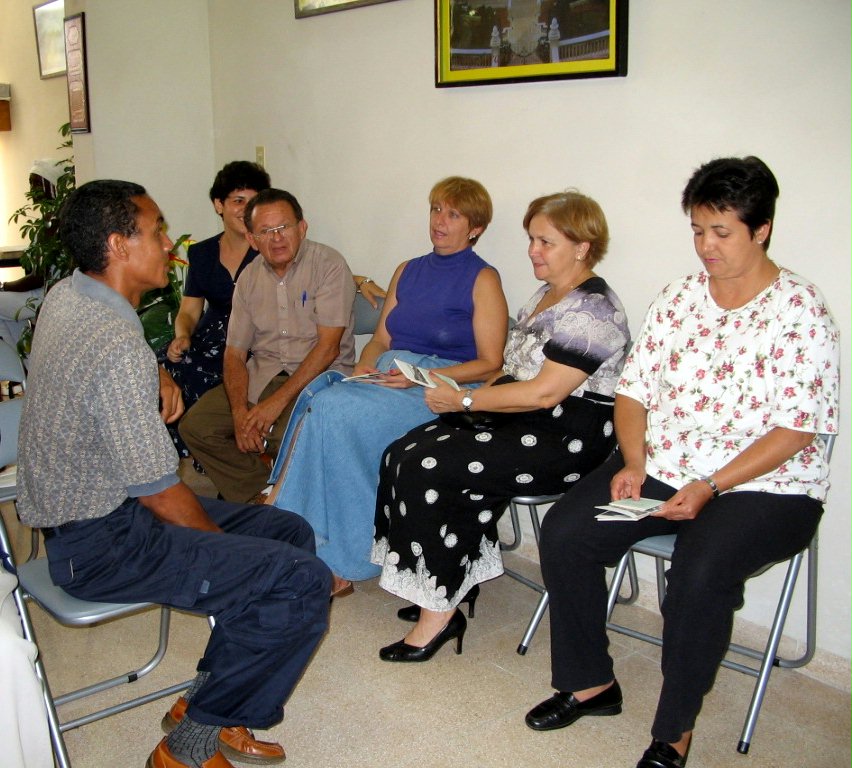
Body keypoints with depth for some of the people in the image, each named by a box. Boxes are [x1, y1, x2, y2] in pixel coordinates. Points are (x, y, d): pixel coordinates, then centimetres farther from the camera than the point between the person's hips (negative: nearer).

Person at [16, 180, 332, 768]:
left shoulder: (65, 295, 3)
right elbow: (160, 496, -22)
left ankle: (209, 700, 17)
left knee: (291, 533, 10)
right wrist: (226, 547, -5)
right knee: (303, 581, -19)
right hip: (104, 546, -10)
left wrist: (158, 376, 12)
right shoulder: (120, 351, -27)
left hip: (77, 511, 10)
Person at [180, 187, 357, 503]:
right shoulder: (249, 278, 8)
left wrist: (278, 400, -20)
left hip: (321, 374, -6)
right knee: (195, 425, -10)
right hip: (262, 374, 6)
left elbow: (328, 346, -15)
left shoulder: (328, 264, -9)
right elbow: (235, 352, 7)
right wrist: (240, 411, -11)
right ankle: (261, 495, 2)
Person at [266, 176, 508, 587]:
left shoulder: (483, 280, 1)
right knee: (320, 401, -26)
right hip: (386, 378, 6)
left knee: (336, 413, -29)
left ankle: (337, 559, -18)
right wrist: (363, 366, -3)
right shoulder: (407, 271, 20)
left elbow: (489, 364, -5)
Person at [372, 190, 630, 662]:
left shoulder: (590, 309, -15)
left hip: (568, 440, -10)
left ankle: (440, 612, -10)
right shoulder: (547, 295, 17)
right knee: (404, 453, -8)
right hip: (526, 419, 10)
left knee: (425, 468, -21)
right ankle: (456, 582, -1)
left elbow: (544, 393, -21)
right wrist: (468, 397, 4)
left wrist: (464, 400, -14)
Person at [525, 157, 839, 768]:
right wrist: (633, 462, -10)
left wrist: (709, 488, -22)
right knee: (564, 532, -12)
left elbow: (796, 428, -13)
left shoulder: (801, 311, -9)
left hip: (764, 486, -5)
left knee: (701, 571, -33)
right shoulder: (678, 299, 8)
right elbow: (633, 390, 8)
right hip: (660, 468, 6)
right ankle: (591, 683, 7)